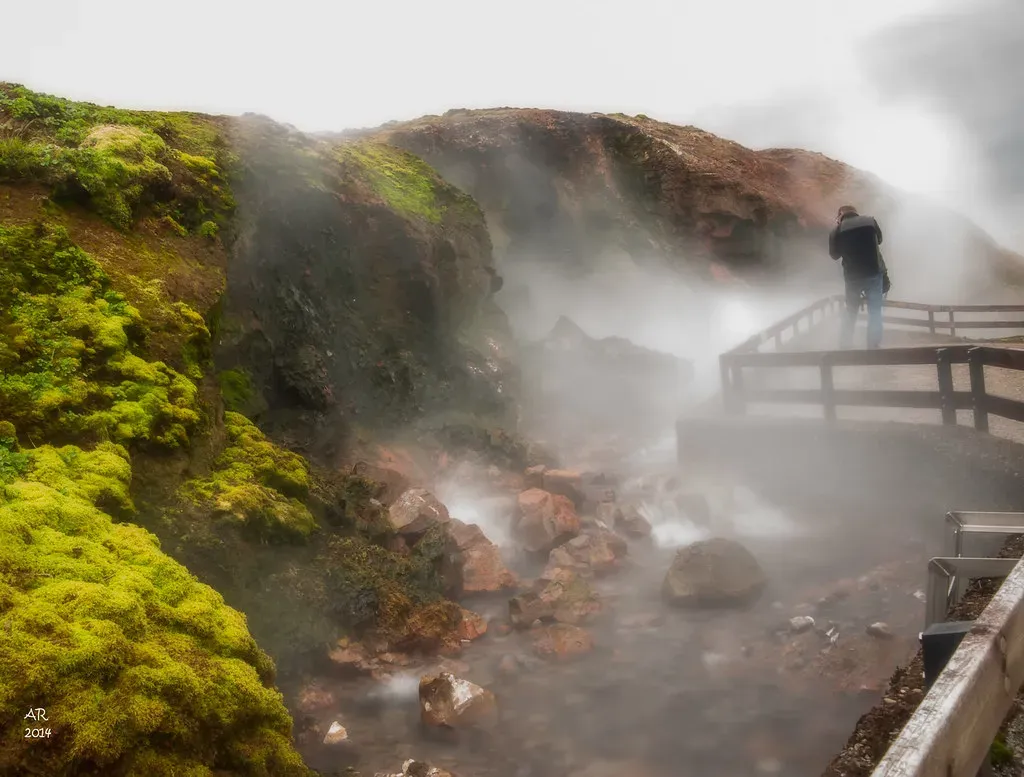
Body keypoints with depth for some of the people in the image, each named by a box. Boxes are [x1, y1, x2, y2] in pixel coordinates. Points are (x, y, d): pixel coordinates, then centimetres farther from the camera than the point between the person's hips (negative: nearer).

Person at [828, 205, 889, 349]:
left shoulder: (836, 231, -5)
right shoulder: (870, 221, -2)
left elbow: (834, 254, 8)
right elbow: (879, 240, 15)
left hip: (852, 276, 0)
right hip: (874, 273, 0)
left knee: (850, 312, 18)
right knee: (875, 312, 8)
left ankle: (845, 345, 21)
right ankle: (873, 345, 6)